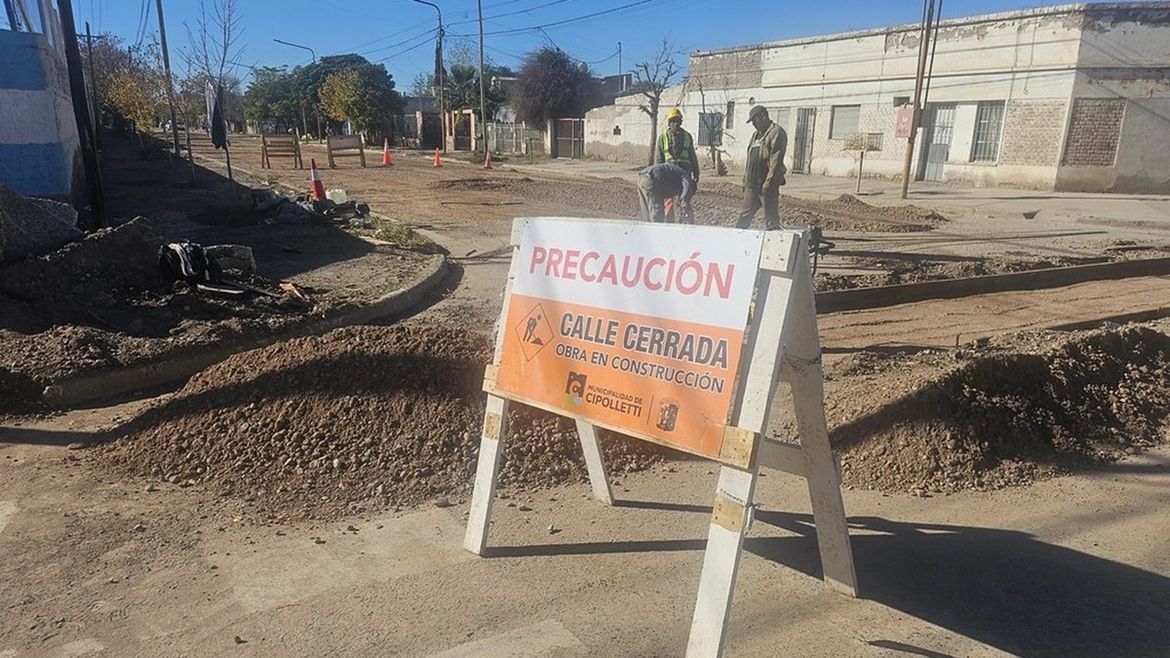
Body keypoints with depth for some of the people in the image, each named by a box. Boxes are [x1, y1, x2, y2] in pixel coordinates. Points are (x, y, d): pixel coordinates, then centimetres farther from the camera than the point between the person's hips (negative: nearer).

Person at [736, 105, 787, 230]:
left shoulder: (776, 133, -9)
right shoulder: (756, 134, 19)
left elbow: (776, 161, -17)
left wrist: (768, 183, -21)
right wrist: (745, 180, 17)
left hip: (766, 186, -8)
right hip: (752, 184, 9)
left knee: (771, 218, -2)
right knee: (744, 216, 12)